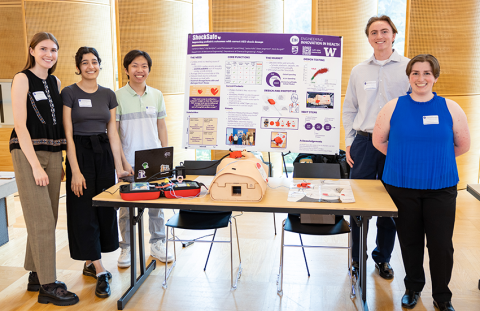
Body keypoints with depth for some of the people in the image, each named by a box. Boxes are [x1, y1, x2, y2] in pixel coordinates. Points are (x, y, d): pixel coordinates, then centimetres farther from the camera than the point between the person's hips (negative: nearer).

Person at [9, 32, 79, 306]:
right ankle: (48, 286, 0)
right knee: (42, 221, -7)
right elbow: (20, 125, -11)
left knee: (48, 219, 9)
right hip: (28, 154, -6)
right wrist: (35, 165, -16)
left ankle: (37, 275, 22)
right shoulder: (22, 79, -5)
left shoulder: (55, 82, 14)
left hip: (53, 154, 7)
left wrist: (59, 160, 11)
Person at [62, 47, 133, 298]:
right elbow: (68, 134, -10)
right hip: (80, 153, -5)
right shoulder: (69, 93, -5)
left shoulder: (108, 94, 8)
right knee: (85, 212, -4)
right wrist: (75, 171, -16)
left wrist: (119, 166, 2)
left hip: (104, 154, 5)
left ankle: (89, 263, 24)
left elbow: (113, 133, 8)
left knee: (105, 209, 7)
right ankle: (100, 273, -1)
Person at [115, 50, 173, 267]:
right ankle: (126, 248, 18)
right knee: (126, 205, 3)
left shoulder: (157, 95, 8)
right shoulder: (118, 96, -3)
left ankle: (157, 244, 23)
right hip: (129, 161, -3)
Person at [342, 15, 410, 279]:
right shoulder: (358, 71, 10)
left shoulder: (409, 68, 1)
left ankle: (383, 258, 24)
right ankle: (357, 258, 20)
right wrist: (349, 143, 6)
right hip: (364, 141, 2)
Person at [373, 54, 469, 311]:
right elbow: (379, 140, 7)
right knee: (410, 241, 12)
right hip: (402, 186, 0)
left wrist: (435, 159, 6)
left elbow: (463, 145, 9)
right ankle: (413, 288, 34)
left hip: (441, 188, 0)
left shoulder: (450, 108, 0)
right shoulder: (394, 107, -1)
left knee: (441, 244, 2)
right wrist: (405, 158, 4)